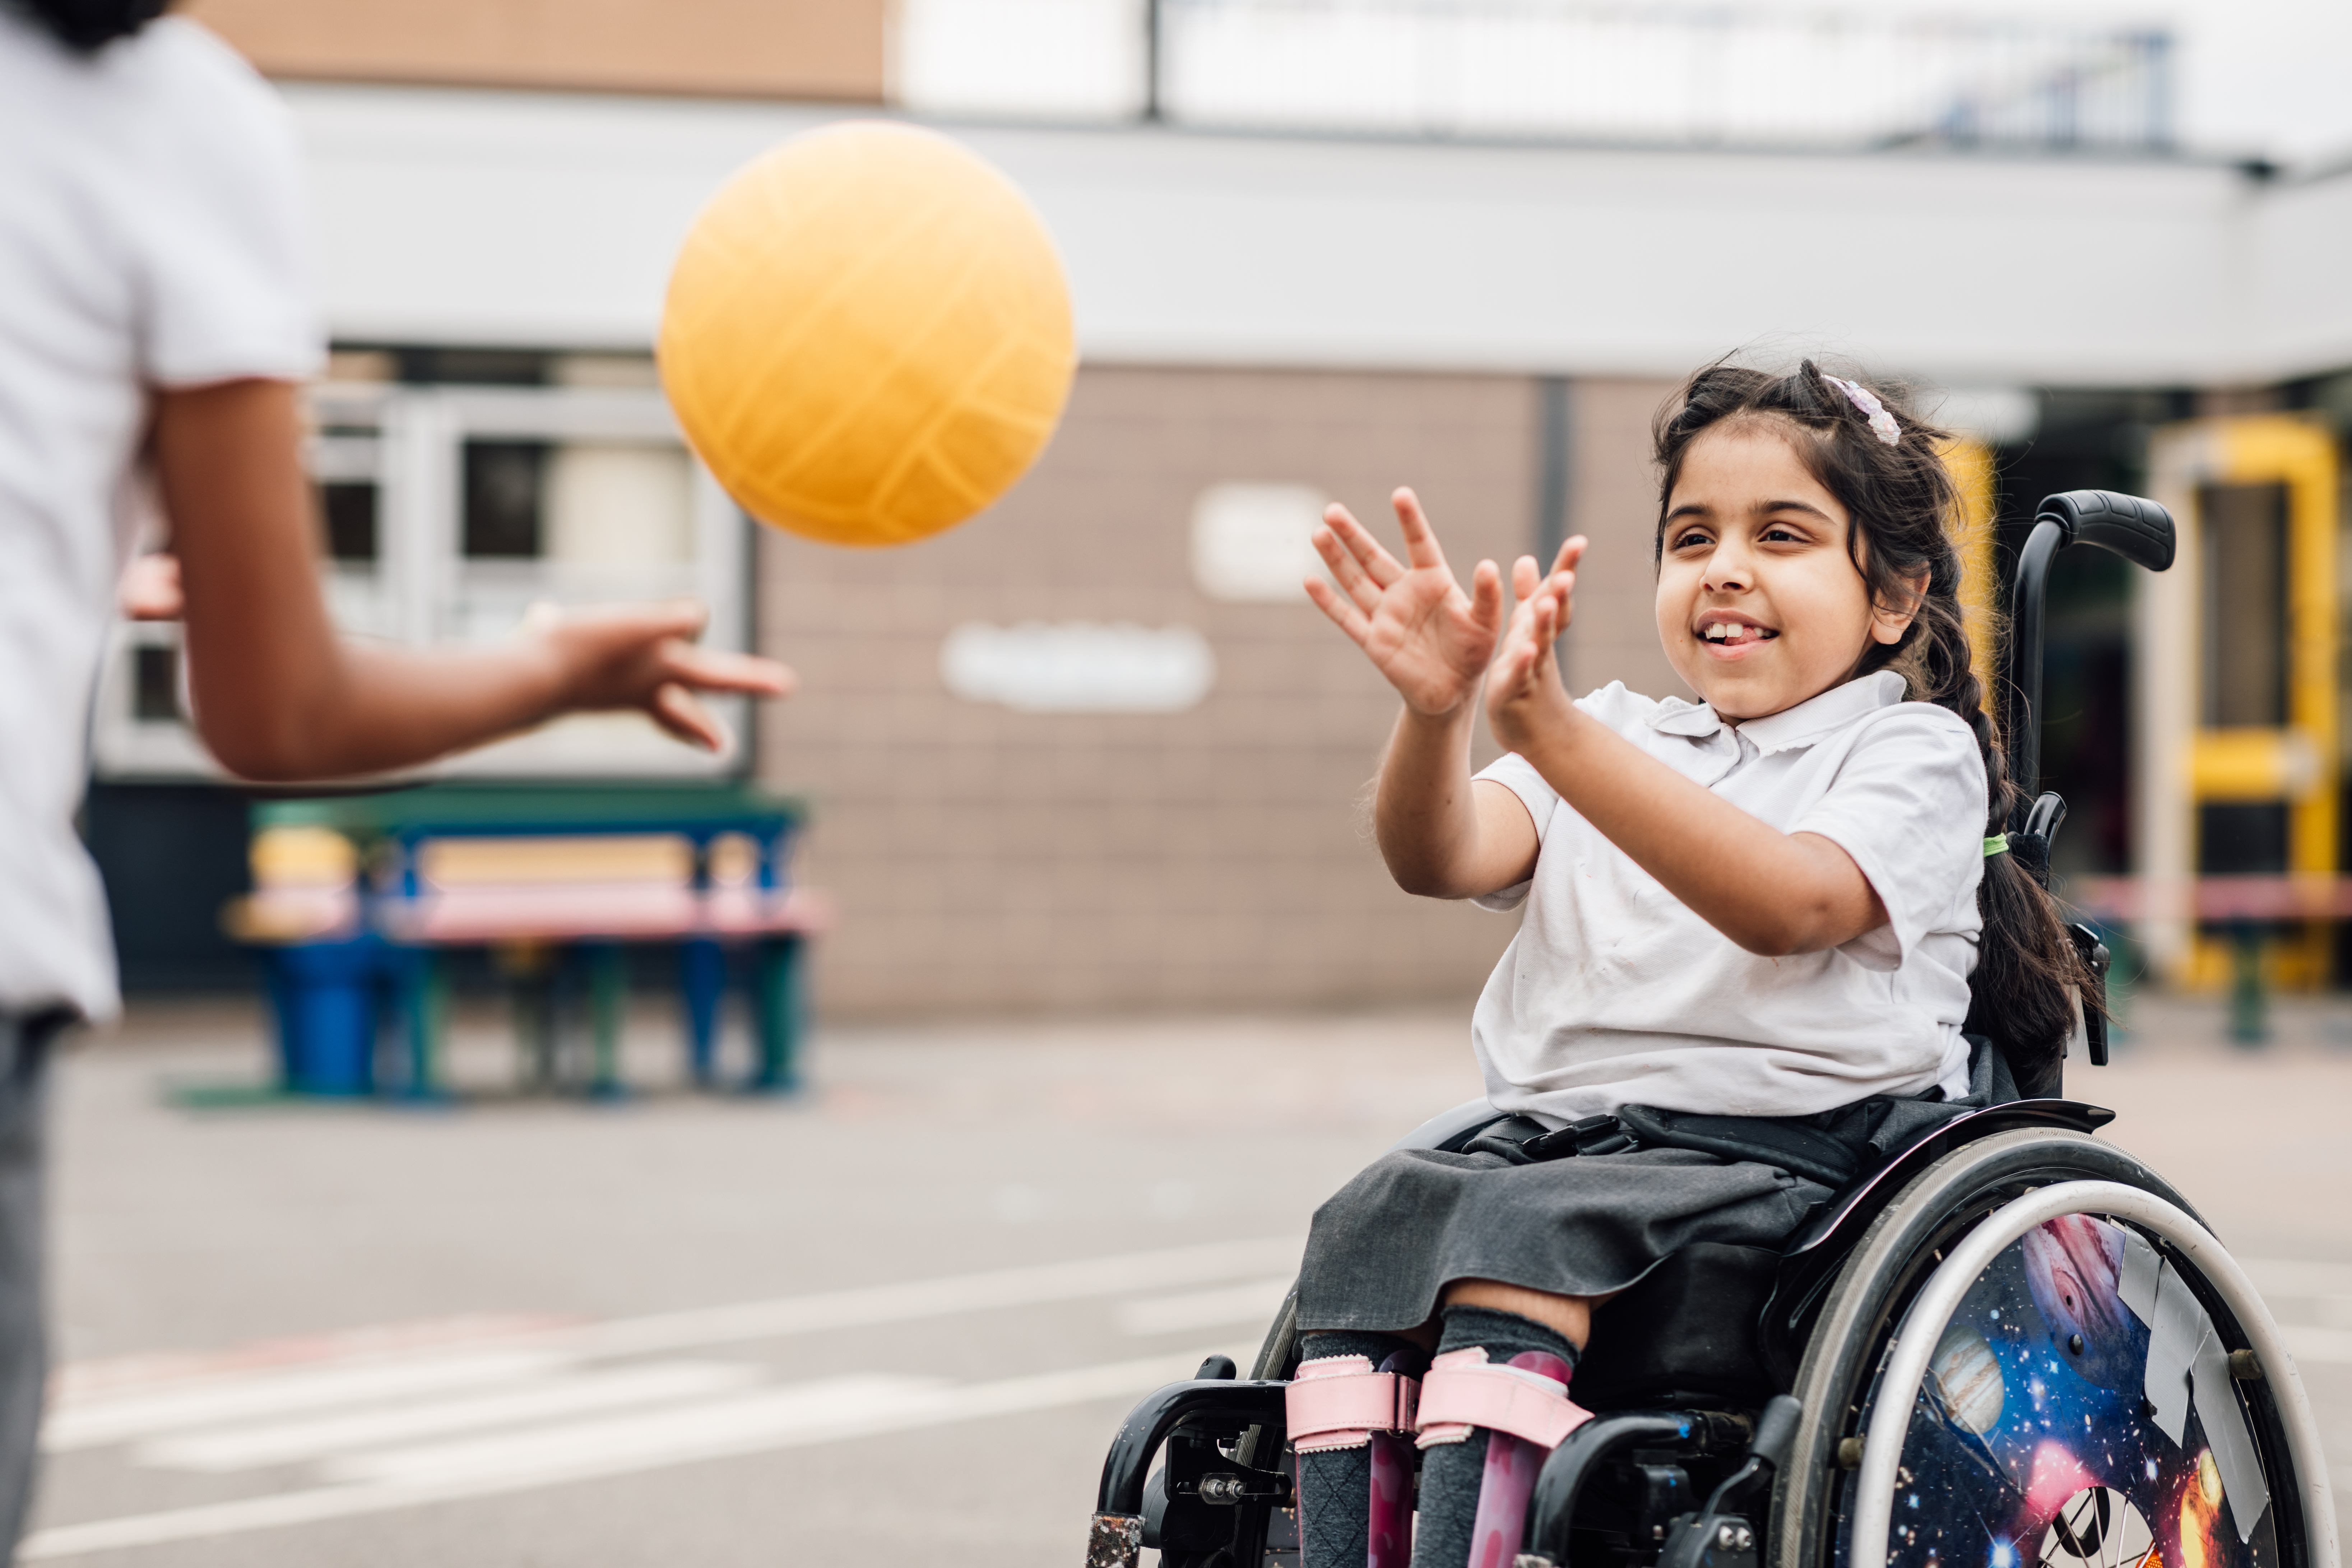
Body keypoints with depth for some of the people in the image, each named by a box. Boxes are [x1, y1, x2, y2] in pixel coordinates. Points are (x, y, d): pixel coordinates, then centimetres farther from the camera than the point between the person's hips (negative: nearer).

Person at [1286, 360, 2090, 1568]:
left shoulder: (1914, 750, 3)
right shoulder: (1619, 740, 21)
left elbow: (1788, 903, -20)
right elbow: (1441, 858, 1)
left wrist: (1554, 733, -30)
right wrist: (1434, 709, -22)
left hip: (1783, 1156, -5)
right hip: (1558, 1135, 6)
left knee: (1521, 1232, -31)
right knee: (1368, 1222, -22)